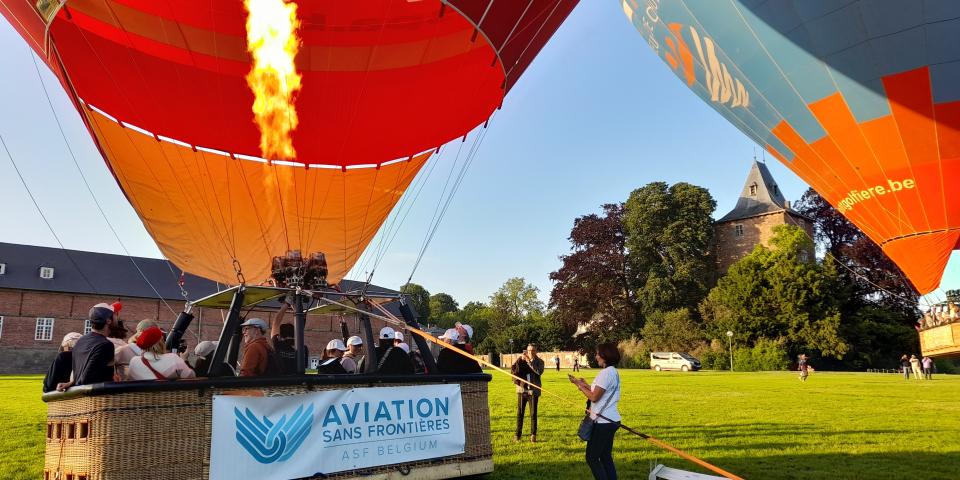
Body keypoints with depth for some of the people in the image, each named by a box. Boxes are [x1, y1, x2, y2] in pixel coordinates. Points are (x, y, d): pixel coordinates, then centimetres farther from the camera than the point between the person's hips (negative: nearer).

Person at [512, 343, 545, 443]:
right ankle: (517, 434, 12)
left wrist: (529, 361, -20)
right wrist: (520, 360, -17)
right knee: (519, 413, 4)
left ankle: (533, 435, 10)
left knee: (533, 414, 2)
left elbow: (539, 371, -17)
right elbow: (512, 370, -6)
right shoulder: (521, 360, 6)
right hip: (522, 389, 1)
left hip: (533, 391, -1)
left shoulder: (539, 361, 2)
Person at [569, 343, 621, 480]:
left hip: (603, 422, -10)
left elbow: (594, 397, -20)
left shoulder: (606, 372, -19)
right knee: (605, 457, 15)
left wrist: (579, 385, -9)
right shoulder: (613, 372, 12)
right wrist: (585, 385, 13)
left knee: (592, 458, -1)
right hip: (610, 420, 10)